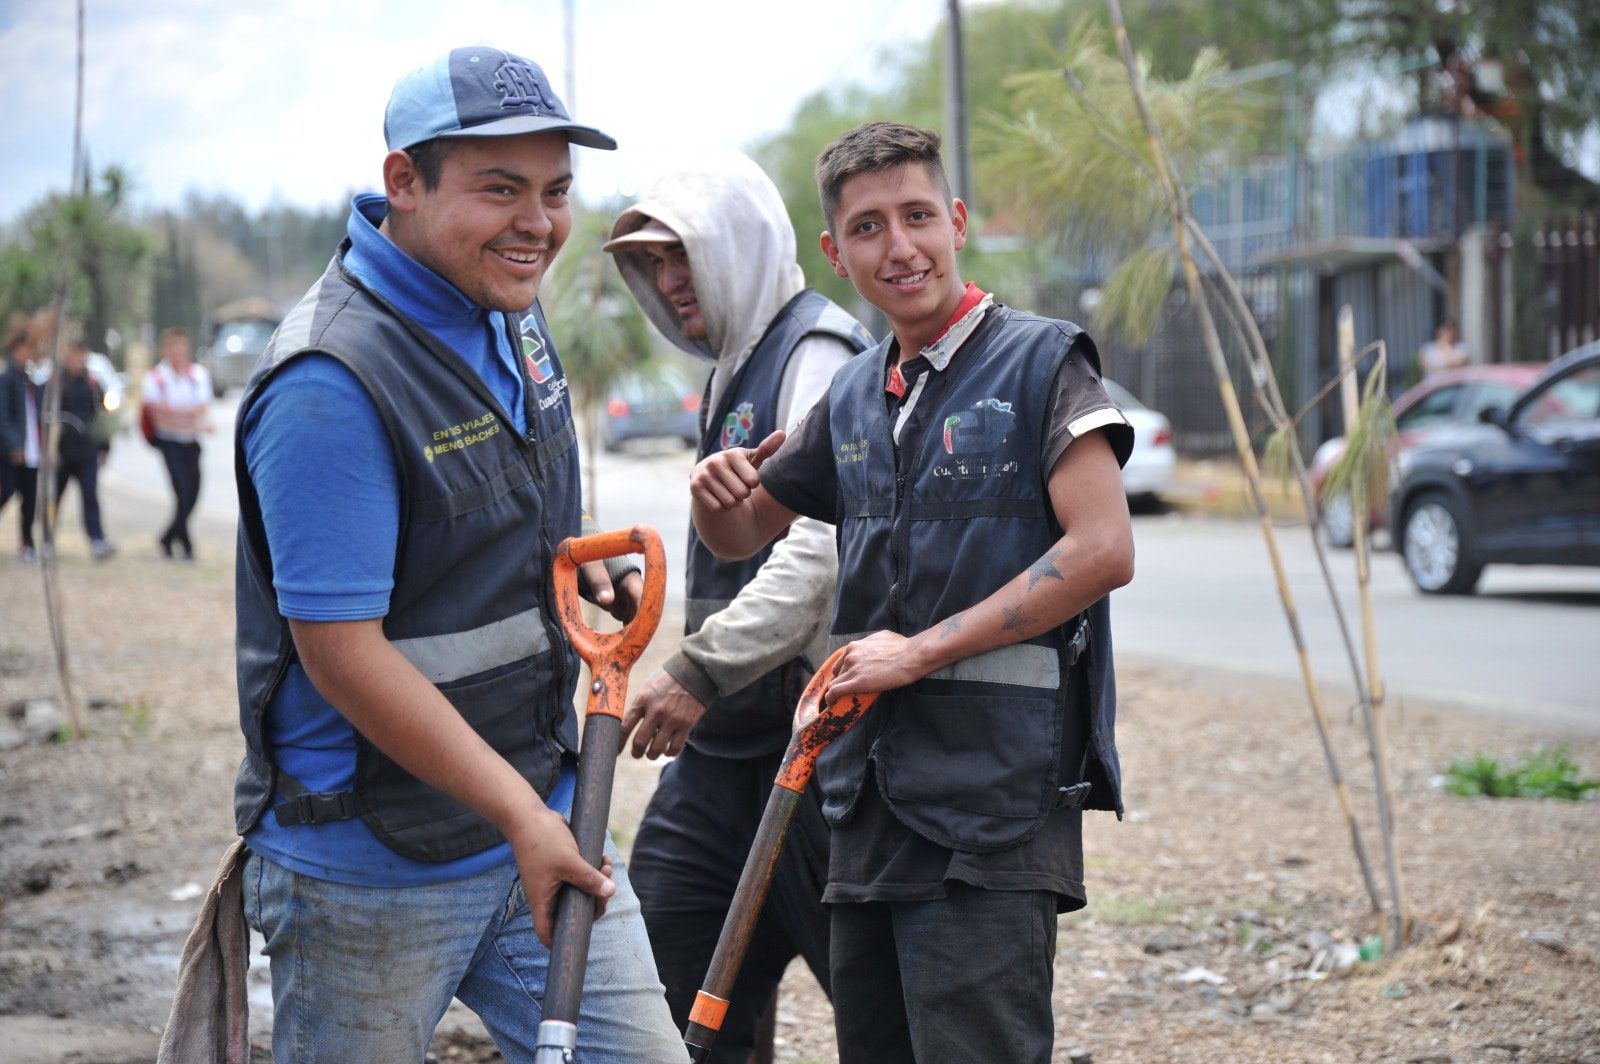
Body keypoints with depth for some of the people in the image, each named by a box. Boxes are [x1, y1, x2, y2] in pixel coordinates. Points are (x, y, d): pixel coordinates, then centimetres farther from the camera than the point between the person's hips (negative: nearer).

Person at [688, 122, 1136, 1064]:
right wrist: (718, 496, 0)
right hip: (872, 800, 7)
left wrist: (921, 651, -15)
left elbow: (1102, 550, -15)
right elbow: (742, 538, 25)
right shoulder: (853, 400, 15)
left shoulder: (1040, 362, -4)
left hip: (995, 799, -7)